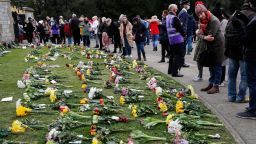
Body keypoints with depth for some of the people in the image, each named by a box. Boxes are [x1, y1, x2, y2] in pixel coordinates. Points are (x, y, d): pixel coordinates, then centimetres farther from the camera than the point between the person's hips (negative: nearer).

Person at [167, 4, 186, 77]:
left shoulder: (167, 17, 9)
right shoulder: (174, 18, -17)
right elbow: (180, 28, -15)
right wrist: (184, 34, 3)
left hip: (170, 39, 9)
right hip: (177, 39, -9)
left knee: (172, 55, 18)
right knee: (178, 56, -3)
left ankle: (170, 70, 26)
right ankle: (175, 72, -4)